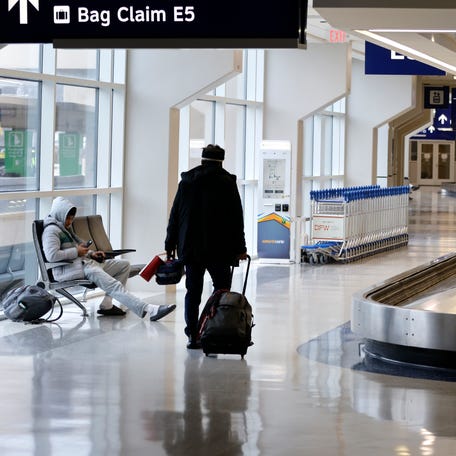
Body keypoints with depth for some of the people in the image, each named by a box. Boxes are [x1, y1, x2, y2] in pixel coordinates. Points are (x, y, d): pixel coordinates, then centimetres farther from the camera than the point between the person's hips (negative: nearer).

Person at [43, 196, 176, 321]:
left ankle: (106, 304, -2)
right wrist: (76, 251, -14)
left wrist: (91, 254, 14)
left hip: (84, 262, 11)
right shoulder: (51, 230, -9)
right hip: (70, 269, -11)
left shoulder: (65, 228, 24)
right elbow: (51, 255, -25)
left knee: (124, 264, 10)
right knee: (113, 284, -27)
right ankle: (148, 310, -37)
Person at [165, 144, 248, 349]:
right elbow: (236, 219, -4)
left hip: (190, 248, 3)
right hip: (219, 248, -3)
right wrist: (240, 248, 1)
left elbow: (174, 215, 8)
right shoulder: (227, 182, -2)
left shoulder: (186, 181, 7)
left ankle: (192, 336, 3)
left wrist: (170, 245, 12)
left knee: (193, 292, 7)